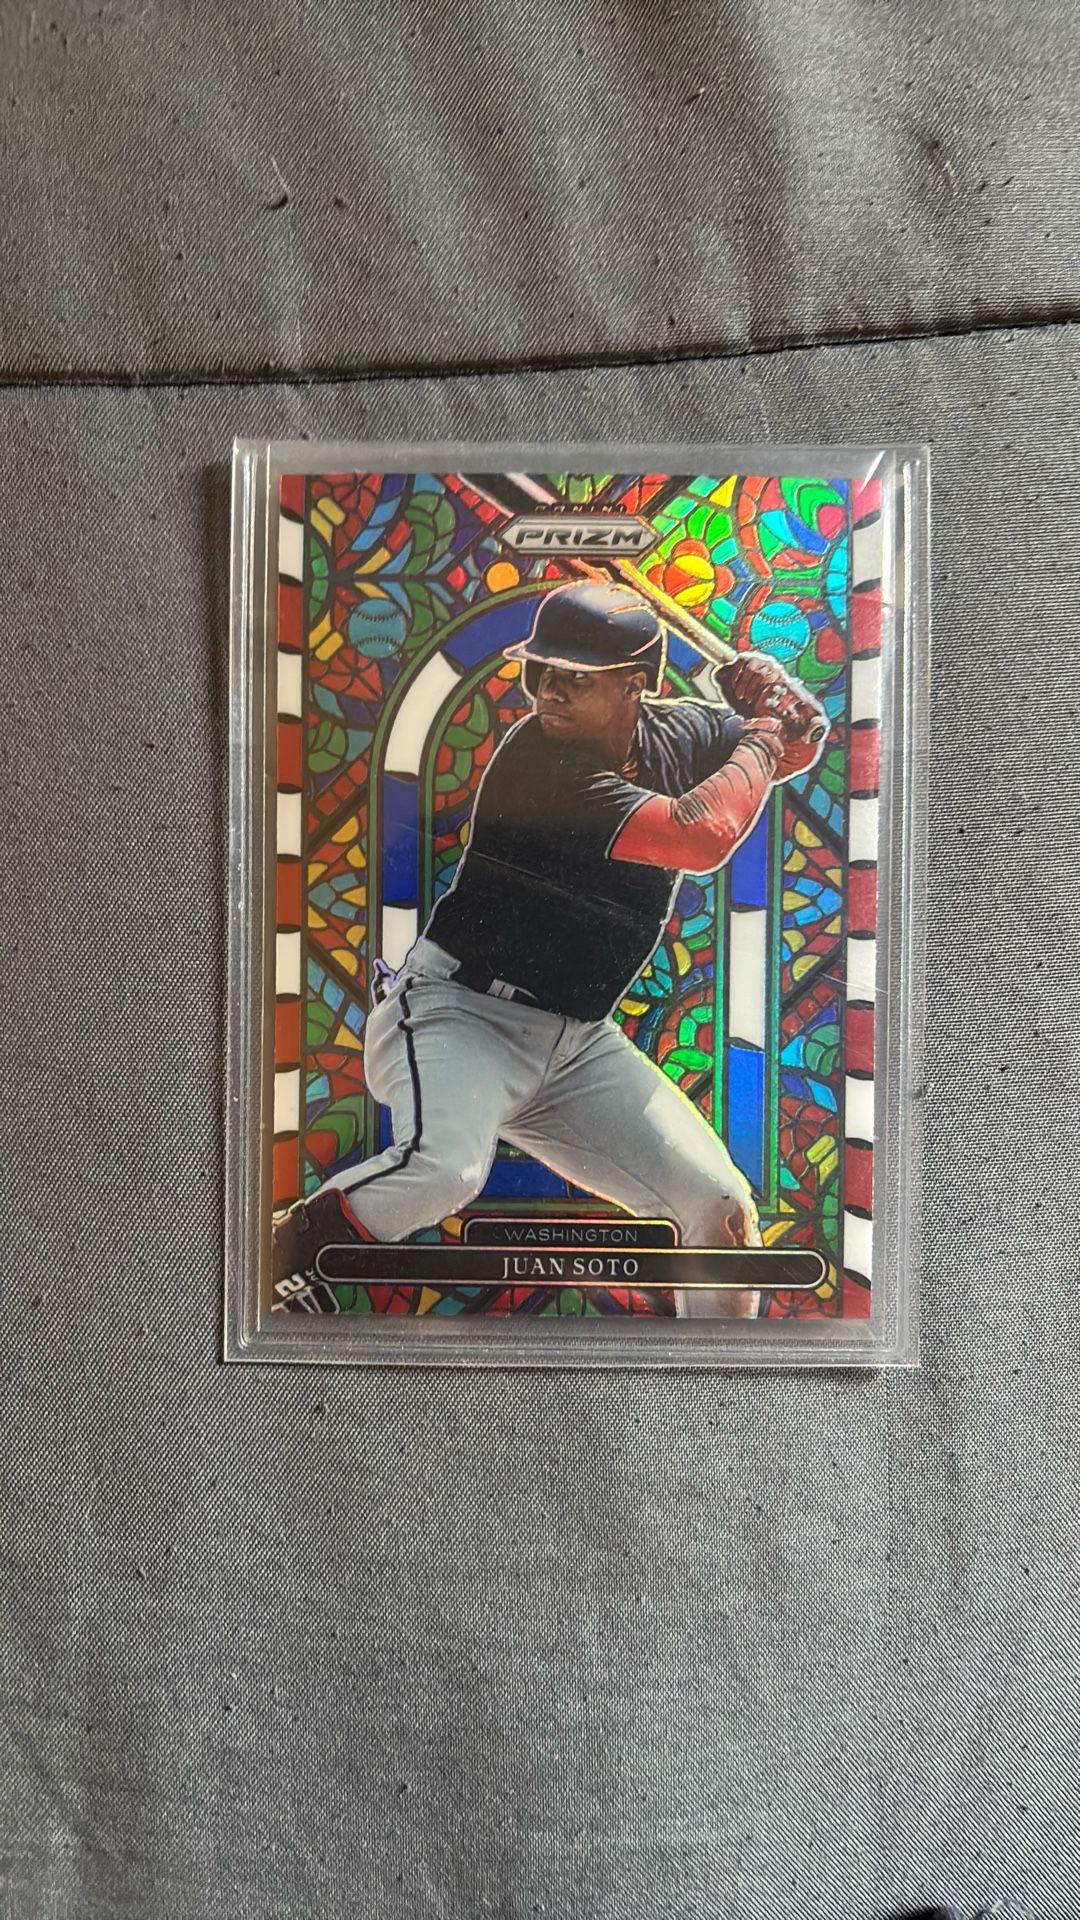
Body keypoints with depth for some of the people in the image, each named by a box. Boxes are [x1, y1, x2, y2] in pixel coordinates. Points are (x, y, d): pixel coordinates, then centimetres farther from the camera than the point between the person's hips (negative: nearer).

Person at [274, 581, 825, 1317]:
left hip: (579, 1045, 6)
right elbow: (698, 839, -28)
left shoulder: (677, 733, 2)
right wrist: (762, 739, -11)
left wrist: (768, 691, -3)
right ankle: (285, 1252, -4)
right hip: (460, 1012, -6)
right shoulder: (541, 757, -20)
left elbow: (795, 747, 19)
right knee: (445, 1168, -34)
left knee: (724, 1208, 1)